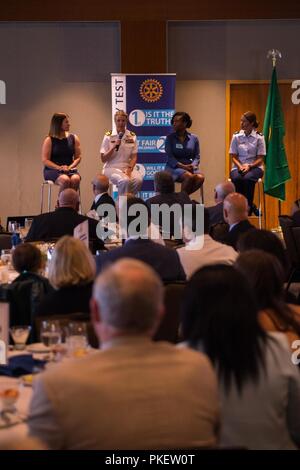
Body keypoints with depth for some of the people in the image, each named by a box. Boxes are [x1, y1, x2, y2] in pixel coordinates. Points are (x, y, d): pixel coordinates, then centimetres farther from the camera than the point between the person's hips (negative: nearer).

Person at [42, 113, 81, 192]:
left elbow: (78, 157, 10)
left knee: (76, 179, -32)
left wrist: (70, 167, -9)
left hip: (70, 169, 3)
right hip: (52, 170, -3)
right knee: (65, 180, -35)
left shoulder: (74, 138, 11)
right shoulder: (49, 140, 1)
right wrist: (59, 168, -16)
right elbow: (45, 160, -4)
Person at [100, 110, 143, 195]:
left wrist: (129, 169, -13)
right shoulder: (108, 136, 0)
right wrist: (114, 147, -14)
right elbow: (103, 159, -2)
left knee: (139, 180, -29)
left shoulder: (132, 136, 8)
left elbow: (134, 157, 6)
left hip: (127, 167, 3)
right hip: (111, 168, -3)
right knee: (124, 180, -35)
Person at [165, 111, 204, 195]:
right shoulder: (170, 138, 2)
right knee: (189, 176, -34)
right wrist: (183, 166, -18)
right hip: (174, 167, -3)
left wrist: (193, 165, -13)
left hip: (189, 167, 3)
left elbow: (197, 157, 9)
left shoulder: (194, 138, 9)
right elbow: (169, 157, -5)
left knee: (200, 177, -29)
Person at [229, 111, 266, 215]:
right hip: (239, 166, 2)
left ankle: (248, 206, -18)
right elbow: (233, 156, 5)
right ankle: (250, 206, -18)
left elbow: (260, 158, -1)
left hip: (254, 167, -2)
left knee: (247, 178, -37)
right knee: (236, 178, -34)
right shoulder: (236, 136, 5)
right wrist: (240, 166, -14)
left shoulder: (259, 137, 0)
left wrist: (249, 166, -18)